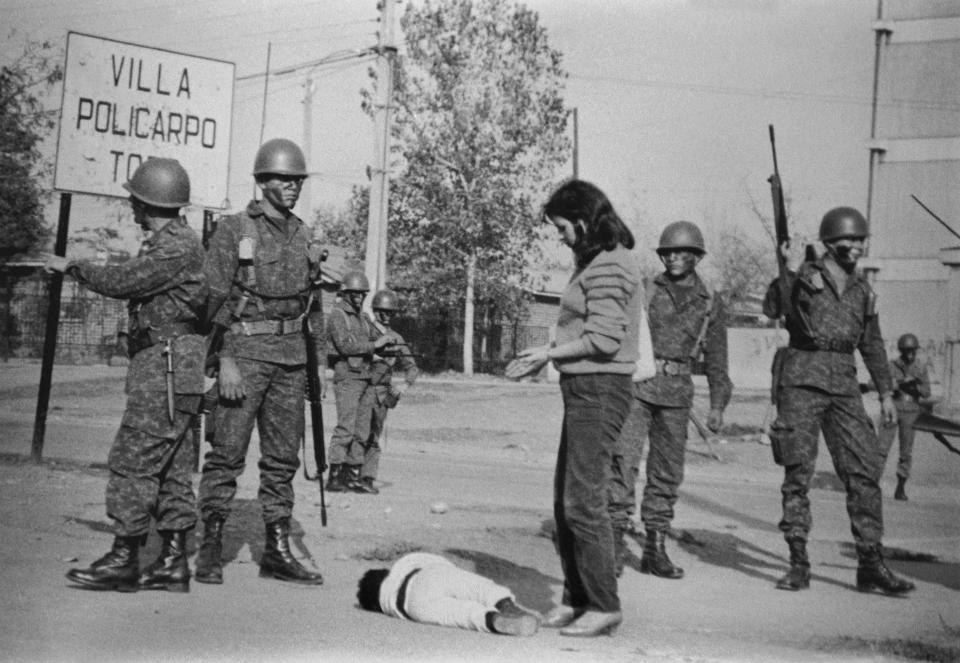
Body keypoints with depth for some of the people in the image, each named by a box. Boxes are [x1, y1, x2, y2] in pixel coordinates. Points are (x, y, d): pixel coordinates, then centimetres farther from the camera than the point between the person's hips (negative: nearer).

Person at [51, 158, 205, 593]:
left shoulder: (178, 246, -14)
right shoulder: (167, 243, 18)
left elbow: (123, 282, -22)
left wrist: (72, 267, -8)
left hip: (167, 367, -10)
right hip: (160, 366, 10)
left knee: (133, 460, -7)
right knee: (170, 466, 9)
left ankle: (124, 560, 0)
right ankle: (173, 563, 13)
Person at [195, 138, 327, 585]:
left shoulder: (302, 236, 14)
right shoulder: (234, 231, -3)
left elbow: (314, 304, 18)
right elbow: (215, 299, -9)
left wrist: (321, 360, 13)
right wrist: (226, 360, -16)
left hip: (291, 357, 6)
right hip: (245, 352, -6)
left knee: (283, 458, 8)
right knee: (227, 453, -3)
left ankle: (277, 552, 14)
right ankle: (210, 549, 6)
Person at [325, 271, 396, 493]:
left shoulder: (363, 317, 20)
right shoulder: (337, 315, -5)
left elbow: (376, 338, 18)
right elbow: (345, 345, -17)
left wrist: (387, 338, -5)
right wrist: (374, 344, -17)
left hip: (366, 377, 8)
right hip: (347, 377, -8)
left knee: (362, 430, 7)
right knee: (346, 427, -12)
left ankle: (353, 475, 11)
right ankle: (334, 476, -9)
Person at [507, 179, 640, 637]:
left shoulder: (609, 266, -13)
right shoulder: (595, 262, 17)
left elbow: (604, 338, -19)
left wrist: (548, 353, -10)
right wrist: (545, 355, 8)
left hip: (600, 389, -10)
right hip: (583, 389, 10)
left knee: (584, 501, -7)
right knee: (565, 500, 13)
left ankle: (604, 605, 3)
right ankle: (577, 597, 22)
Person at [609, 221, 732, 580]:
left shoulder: (710, 303, 8)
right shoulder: (645, 290, 3)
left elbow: (716, 360, 10)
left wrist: (718, 406, 3)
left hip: (677, 394, 2)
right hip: (637, 386, -2)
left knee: (667, 472, 7)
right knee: (624, 460, -13)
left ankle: (655, 548, 18)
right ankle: (616, 542, -9)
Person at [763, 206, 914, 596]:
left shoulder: (862, 291, 16)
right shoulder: (805, 277, 0)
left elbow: (872, 345, 23)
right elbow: (773, 309, -17)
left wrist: (886, 393, 20)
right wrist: (791, 268, -22)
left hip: (844, 387, 5)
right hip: (802, 380, -4)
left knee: (865, 472, -2)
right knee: (798, 472, -2)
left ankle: (871, 566, 5)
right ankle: (798, 564, 6)